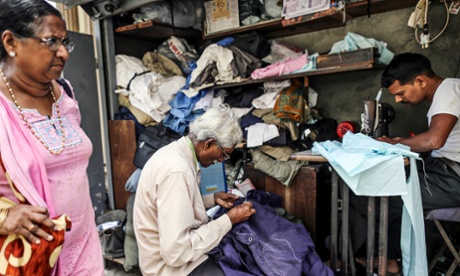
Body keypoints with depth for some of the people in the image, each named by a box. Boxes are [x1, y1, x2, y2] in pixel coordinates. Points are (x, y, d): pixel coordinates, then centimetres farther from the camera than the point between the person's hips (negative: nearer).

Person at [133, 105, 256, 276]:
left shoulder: (177, 151, 0)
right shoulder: (177, 170, -29)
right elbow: (176, 253, -28)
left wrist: (213, 198, 4)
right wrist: (229, 220, -21)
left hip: (177, 247, 9)